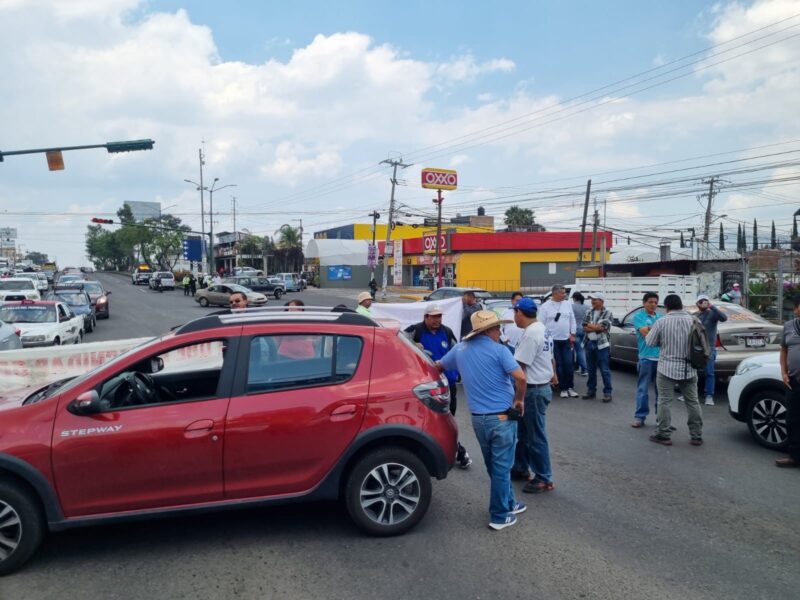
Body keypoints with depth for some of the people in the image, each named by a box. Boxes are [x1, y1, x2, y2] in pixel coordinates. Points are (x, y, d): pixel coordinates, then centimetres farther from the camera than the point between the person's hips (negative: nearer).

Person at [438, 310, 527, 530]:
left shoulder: (459, 349, 5)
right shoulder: (498, 350, -12)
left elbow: (438, 366, 19)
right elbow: (520, 377, -22)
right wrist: (519, 400, -7)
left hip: (478, 418, 6)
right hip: (502, 417, -6)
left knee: (496, 465, 22)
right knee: (501, 467, 5)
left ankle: (508, 503, 35)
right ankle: (499, 516, 14)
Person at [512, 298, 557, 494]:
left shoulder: (531, 334, -23)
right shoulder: (541, 329, 10)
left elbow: (518, 365, -24)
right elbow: (549, 357, 22)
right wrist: (552, 374, 35)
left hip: (534, 390, -10)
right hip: (541, 386, 10)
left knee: (536, 436, 0)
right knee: (524, 431, 21)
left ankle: (544, 479, 10)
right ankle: (521, 466, 33)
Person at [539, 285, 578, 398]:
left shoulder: (567, 305, 7)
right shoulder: (545, 306, -5)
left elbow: (572, 320, 10)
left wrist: (572, 334, 5)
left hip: (566, 340, 3)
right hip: (553, 340, -3)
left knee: (568, 364, 3)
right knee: (558, 365, 2)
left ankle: (570, 387, 12)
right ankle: (563, 388, 10)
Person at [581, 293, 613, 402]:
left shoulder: (607, 313, -4)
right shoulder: (588, 313, 11)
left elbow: (603, 327, -15)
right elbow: (584, 328, 2)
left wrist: (590, 325, -5)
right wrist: (597, 327, -11)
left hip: (602, 344, -5)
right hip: (589, 343, 5)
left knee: (605, 370, -3)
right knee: (591, 370, 12)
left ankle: (607, 392, 3)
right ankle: (591, 390, 21)